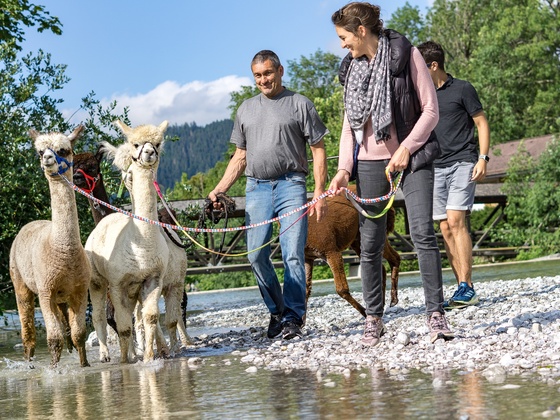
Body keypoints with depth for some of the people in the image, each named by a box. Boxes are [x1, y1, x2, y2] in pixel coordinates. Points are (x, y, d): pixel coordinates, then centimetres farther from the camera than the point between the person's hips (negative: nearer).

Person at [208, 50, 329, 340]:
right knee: (256, 255, -3)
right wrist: (218, 190, 9)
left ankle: (293, 317, -2)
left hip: (291, 185, -4)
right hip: (256, 188, 4)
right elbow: (240, 157, 21)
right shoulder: (246, 109, 19)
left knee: (293, 255, -9)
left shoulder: (300, 104, 7)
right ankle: (276, 311, 12)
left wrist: (319, 192, -6)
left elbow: (318, 150, 4)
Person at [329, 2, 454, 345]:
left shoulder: (406, 55, -4)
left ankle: (436, 314, -9)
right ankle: (374, 319, 9)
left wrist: (406, 148, -15)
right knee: (370, 243, 1)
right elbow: (350, 124, 12)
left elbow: (431, 110, -5)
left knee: (423, 232, -14)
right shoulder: (352, 68, 9)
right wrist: (344, 169, 0)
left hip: (411, 156, -4)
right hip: (370, 162, 4)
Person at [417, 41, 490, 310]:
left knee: (455, 220, -17)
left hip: (462, 163, -6)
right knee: (446, 228, 1)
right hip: (435, 167, 6)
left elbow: (482, 124, 1)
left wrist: (483, 158, -9)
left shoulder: (462, 89, -1)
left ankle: (467, 287, -18)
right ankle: (463, 290, 4)